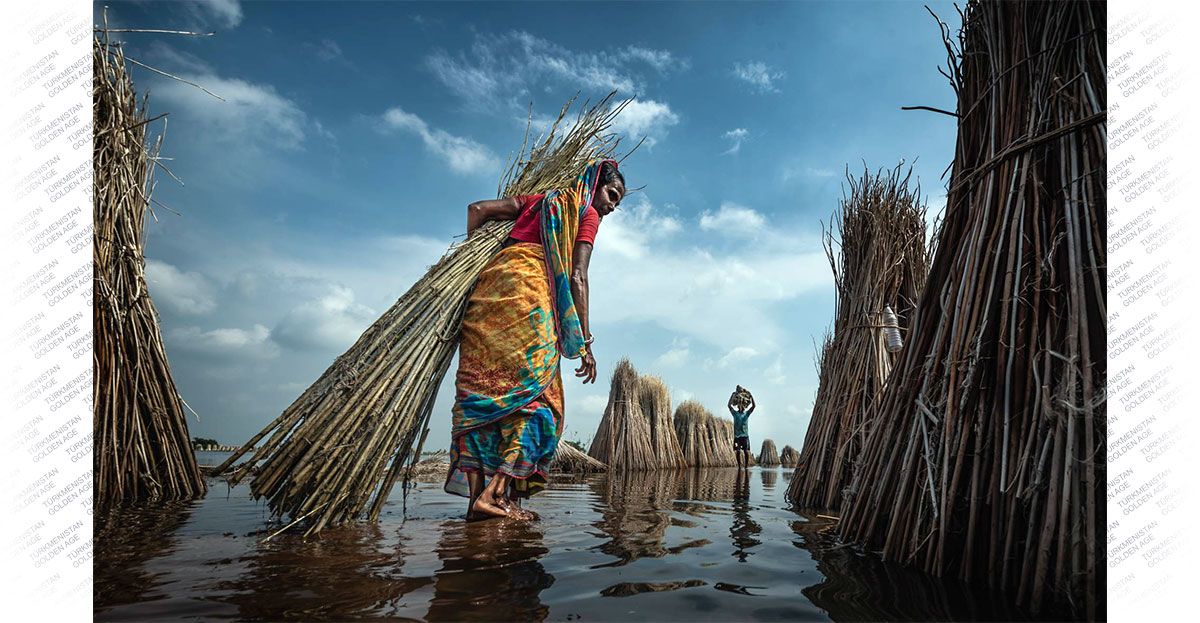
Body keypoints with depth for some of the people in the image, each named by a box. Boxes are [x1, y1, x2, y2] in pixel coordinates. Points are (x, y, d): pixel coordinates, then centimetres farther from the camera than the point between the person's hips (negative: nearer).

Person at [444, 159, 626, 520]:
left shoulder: (538, 200, 29)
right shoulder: (587, 214, 12)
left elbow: (477, 209, 23)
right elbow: (577, 278, 0)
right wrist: (584, 343, 0)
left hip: (490, 281, 7)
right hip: (529, 285, -7)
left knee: (480, 391, 3)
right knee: (535, 393, -5)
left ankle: (475, 493, 0)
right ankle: (497, 492, -15)